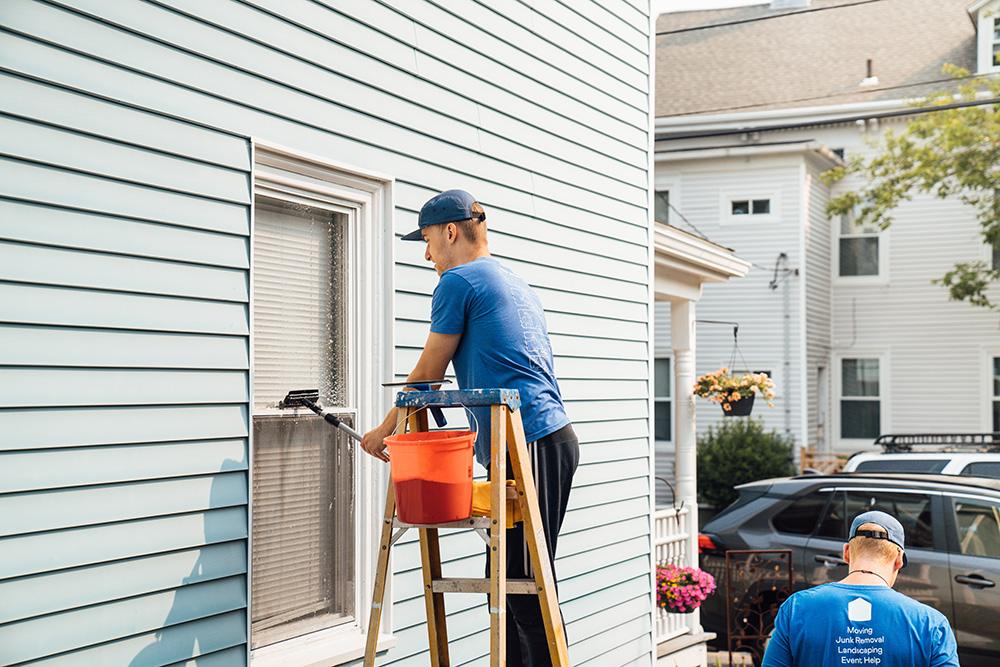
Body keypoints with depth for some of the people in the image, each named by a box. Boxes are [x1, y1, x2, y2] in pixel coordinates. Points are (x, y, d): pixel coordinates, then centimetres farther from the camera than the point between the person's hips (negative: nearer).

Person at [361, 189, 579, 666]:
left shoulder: (459, 281, -2)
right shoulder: (517, 284, 25)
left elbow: (428, 373, 2)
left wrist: (385, 429, 15)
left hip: (527, 446, -9)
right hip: (555, 436, 9)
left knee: (527, 583, -8)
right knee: (508, 578, 11)